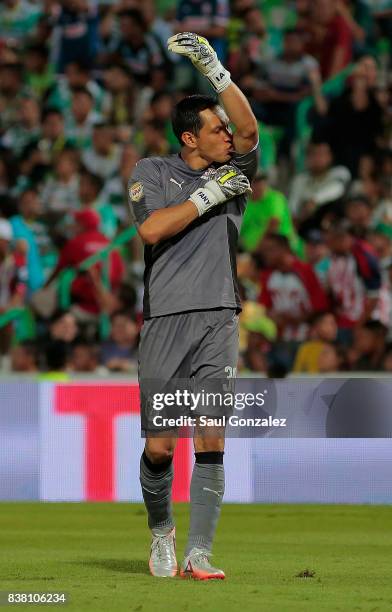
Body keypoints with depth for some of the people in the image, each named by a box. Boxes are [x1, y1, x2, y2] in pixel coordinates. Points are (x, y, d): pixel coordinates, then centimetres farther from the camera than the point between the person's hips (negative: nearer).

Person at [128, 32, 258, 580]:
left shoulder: (232, 172, 13)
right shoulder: (152, 172, 8)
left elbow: (249, 128, -6)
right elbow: (152, 228, -9)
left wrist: (212, 68, -14)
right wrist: (209, 195, -8)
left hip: (218, 322, 2)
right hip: (165, 323, -2)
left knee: (211, 443, -9)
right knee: (160, 447, -2)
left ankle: (198, 555, -8)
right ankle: (161, 531, 24)